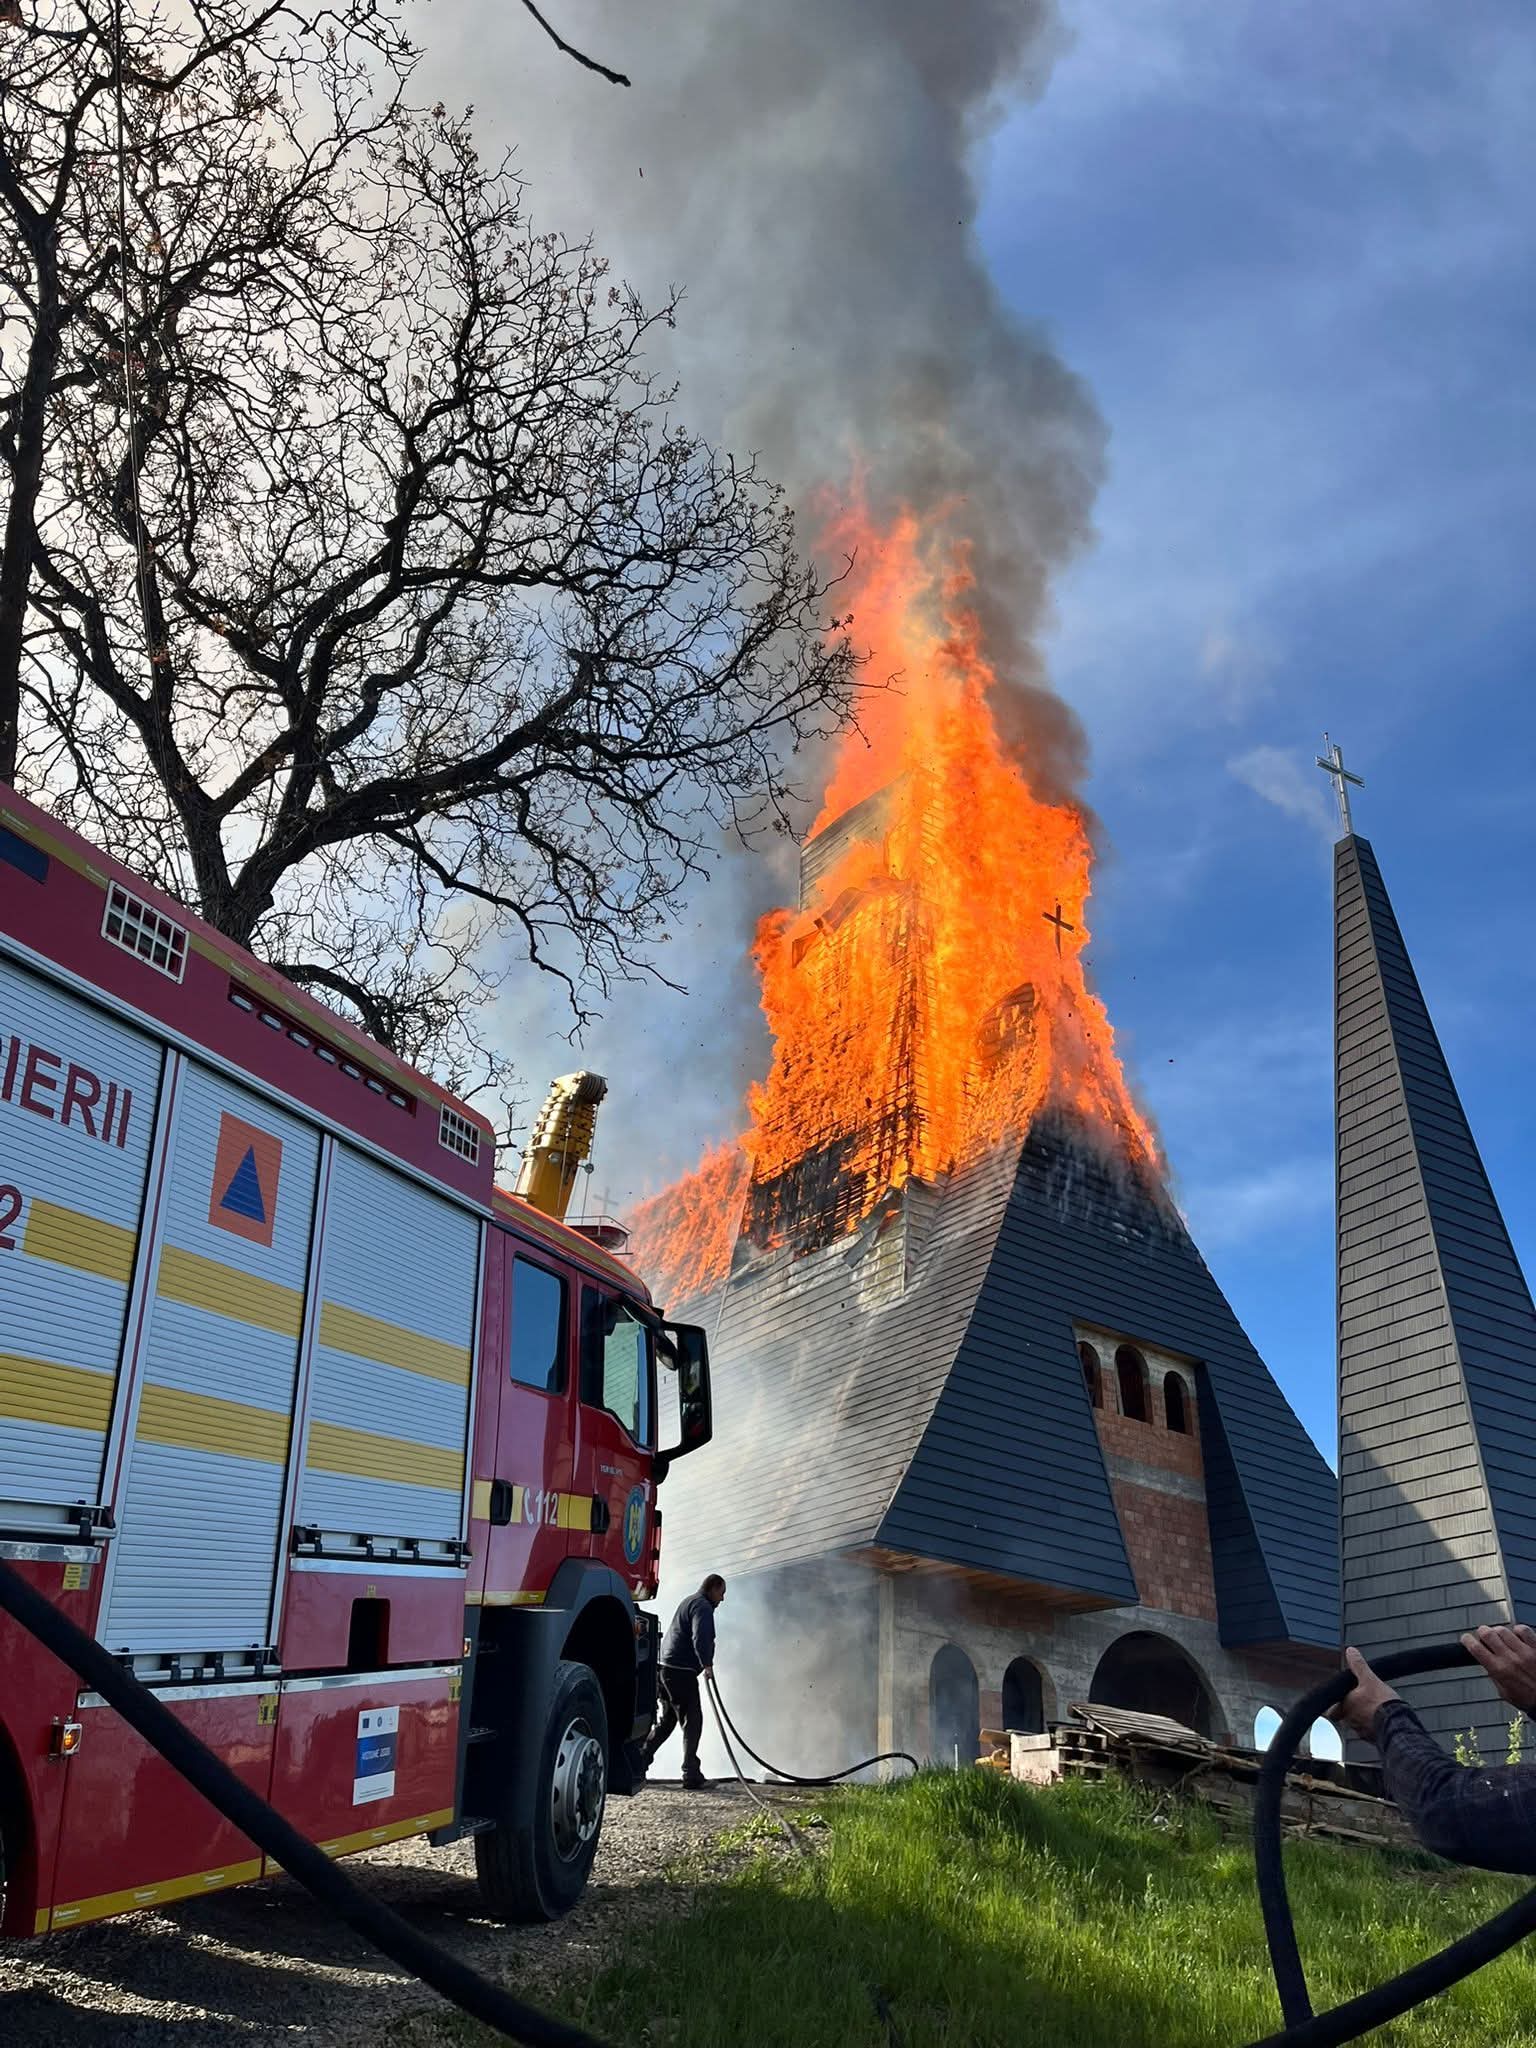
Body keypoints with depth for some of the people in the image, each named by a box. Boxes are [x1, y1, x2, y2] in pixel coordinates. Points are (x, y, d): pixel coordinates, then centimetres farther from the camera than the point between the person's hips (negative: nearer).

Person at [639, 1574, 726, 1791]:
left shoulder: (690, 1602, 23)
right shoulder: (702, 1607, -10)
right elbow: (700, 1638, -25)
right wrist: (707, 1665, -30)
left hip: (667, 1668, 10)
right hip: (681, 1670, -10)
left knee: (666, 1720, 18)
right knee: (692, 1721, -5)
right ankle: (691, 1775, -4)